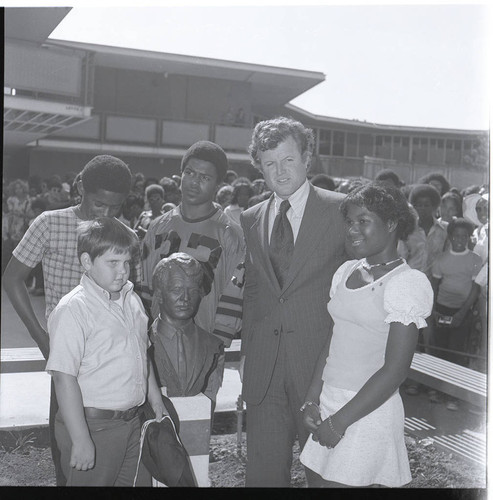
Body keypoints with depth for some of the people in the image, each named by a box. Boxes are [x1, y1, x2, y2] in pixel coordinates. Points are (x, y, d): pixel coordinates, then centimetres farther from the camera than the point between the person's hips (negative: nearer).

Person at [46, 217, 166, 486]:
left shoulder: (132, 300, 8)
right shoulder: (72, 310, -17)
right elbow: (64, 378, -20)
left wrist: (156, 401, 20)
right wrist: (80, 440, -21)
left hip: (131, 421, 7)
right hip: (93, 426, -7)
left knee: (129, 481, 16)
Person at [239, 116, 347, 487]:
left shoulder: (341, 210, -3)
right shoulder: (251, 220, 11)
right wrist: (247, 350, 10)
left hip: (321, 362, -3)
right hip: (264, 367, 4)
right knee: (263, 471, 11)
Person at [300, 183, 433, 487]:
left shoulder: (407, 282, -12)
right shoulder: (346, 271, 9)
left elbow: (395, 370, -16)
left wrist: (340, 421, -14)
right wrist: (312, 399, 2)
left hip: (369, 411, -6)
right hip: (329, 403, 6)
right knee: (316, 480, 12)